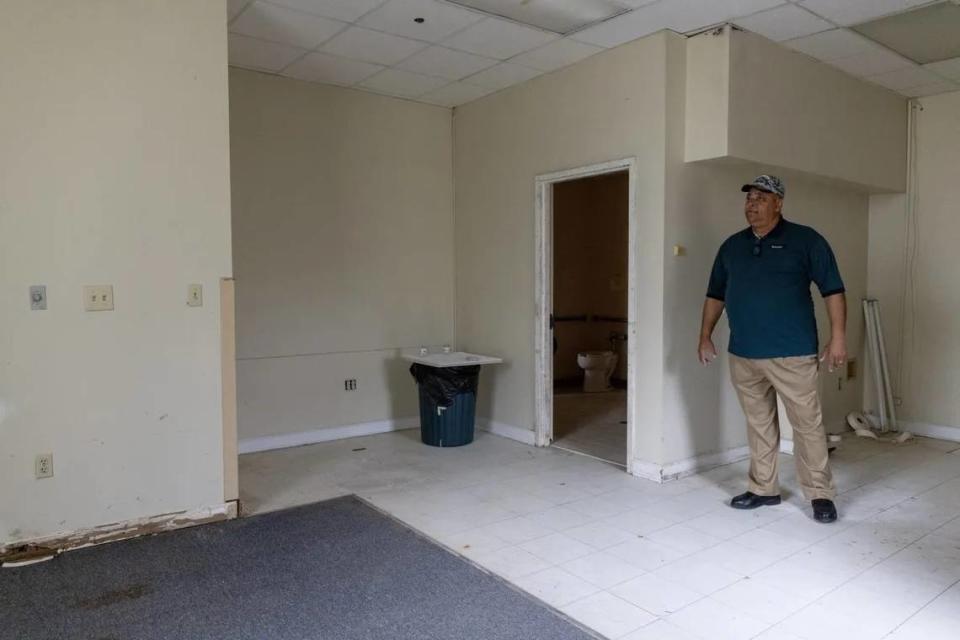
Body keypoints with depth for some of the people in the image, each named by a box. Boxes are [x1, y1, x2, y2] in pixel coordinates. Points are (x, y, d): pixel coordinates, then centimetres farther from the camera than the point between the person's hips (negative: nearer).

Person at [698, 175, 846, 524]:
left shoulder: (805, 240, -2)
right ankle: (763, 488, 24)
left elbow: (833, 290, -4)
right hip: (743, 355, 5)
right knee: (758, 424, 13)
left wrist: (838, 337, -10)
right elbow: (715, 295, 17)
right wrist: (706, 336, 13)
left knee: (807, 424, 2)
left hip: (793, 354, -4)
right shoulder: (731, 246, 12)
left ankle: (820, 494, 15)